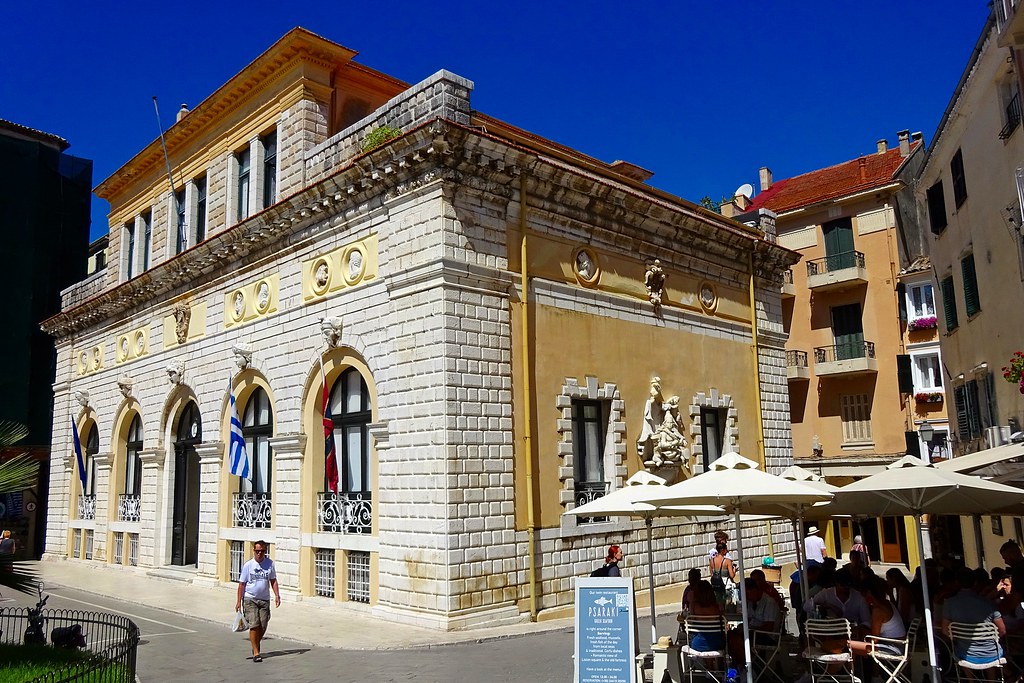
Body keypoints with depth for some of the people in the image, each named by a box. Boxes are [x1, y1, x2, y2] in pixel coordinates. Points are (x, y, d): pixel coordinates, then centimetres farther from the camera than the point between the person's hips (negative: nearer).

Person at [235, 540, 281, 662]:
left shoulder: (270, 563, 3)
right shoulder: (248, 565, -3)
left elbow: (273, 581, 9)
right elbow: (242, 584, 1)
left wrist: (277, 595, -1)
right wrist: (239, 601, -2)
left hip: (265, 600, 3)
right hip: (250, 599, -3)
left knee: (263, 627, 3)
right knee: (254, 625, -13)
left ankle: (255, 645, 30)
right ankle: (256, 652, -4)